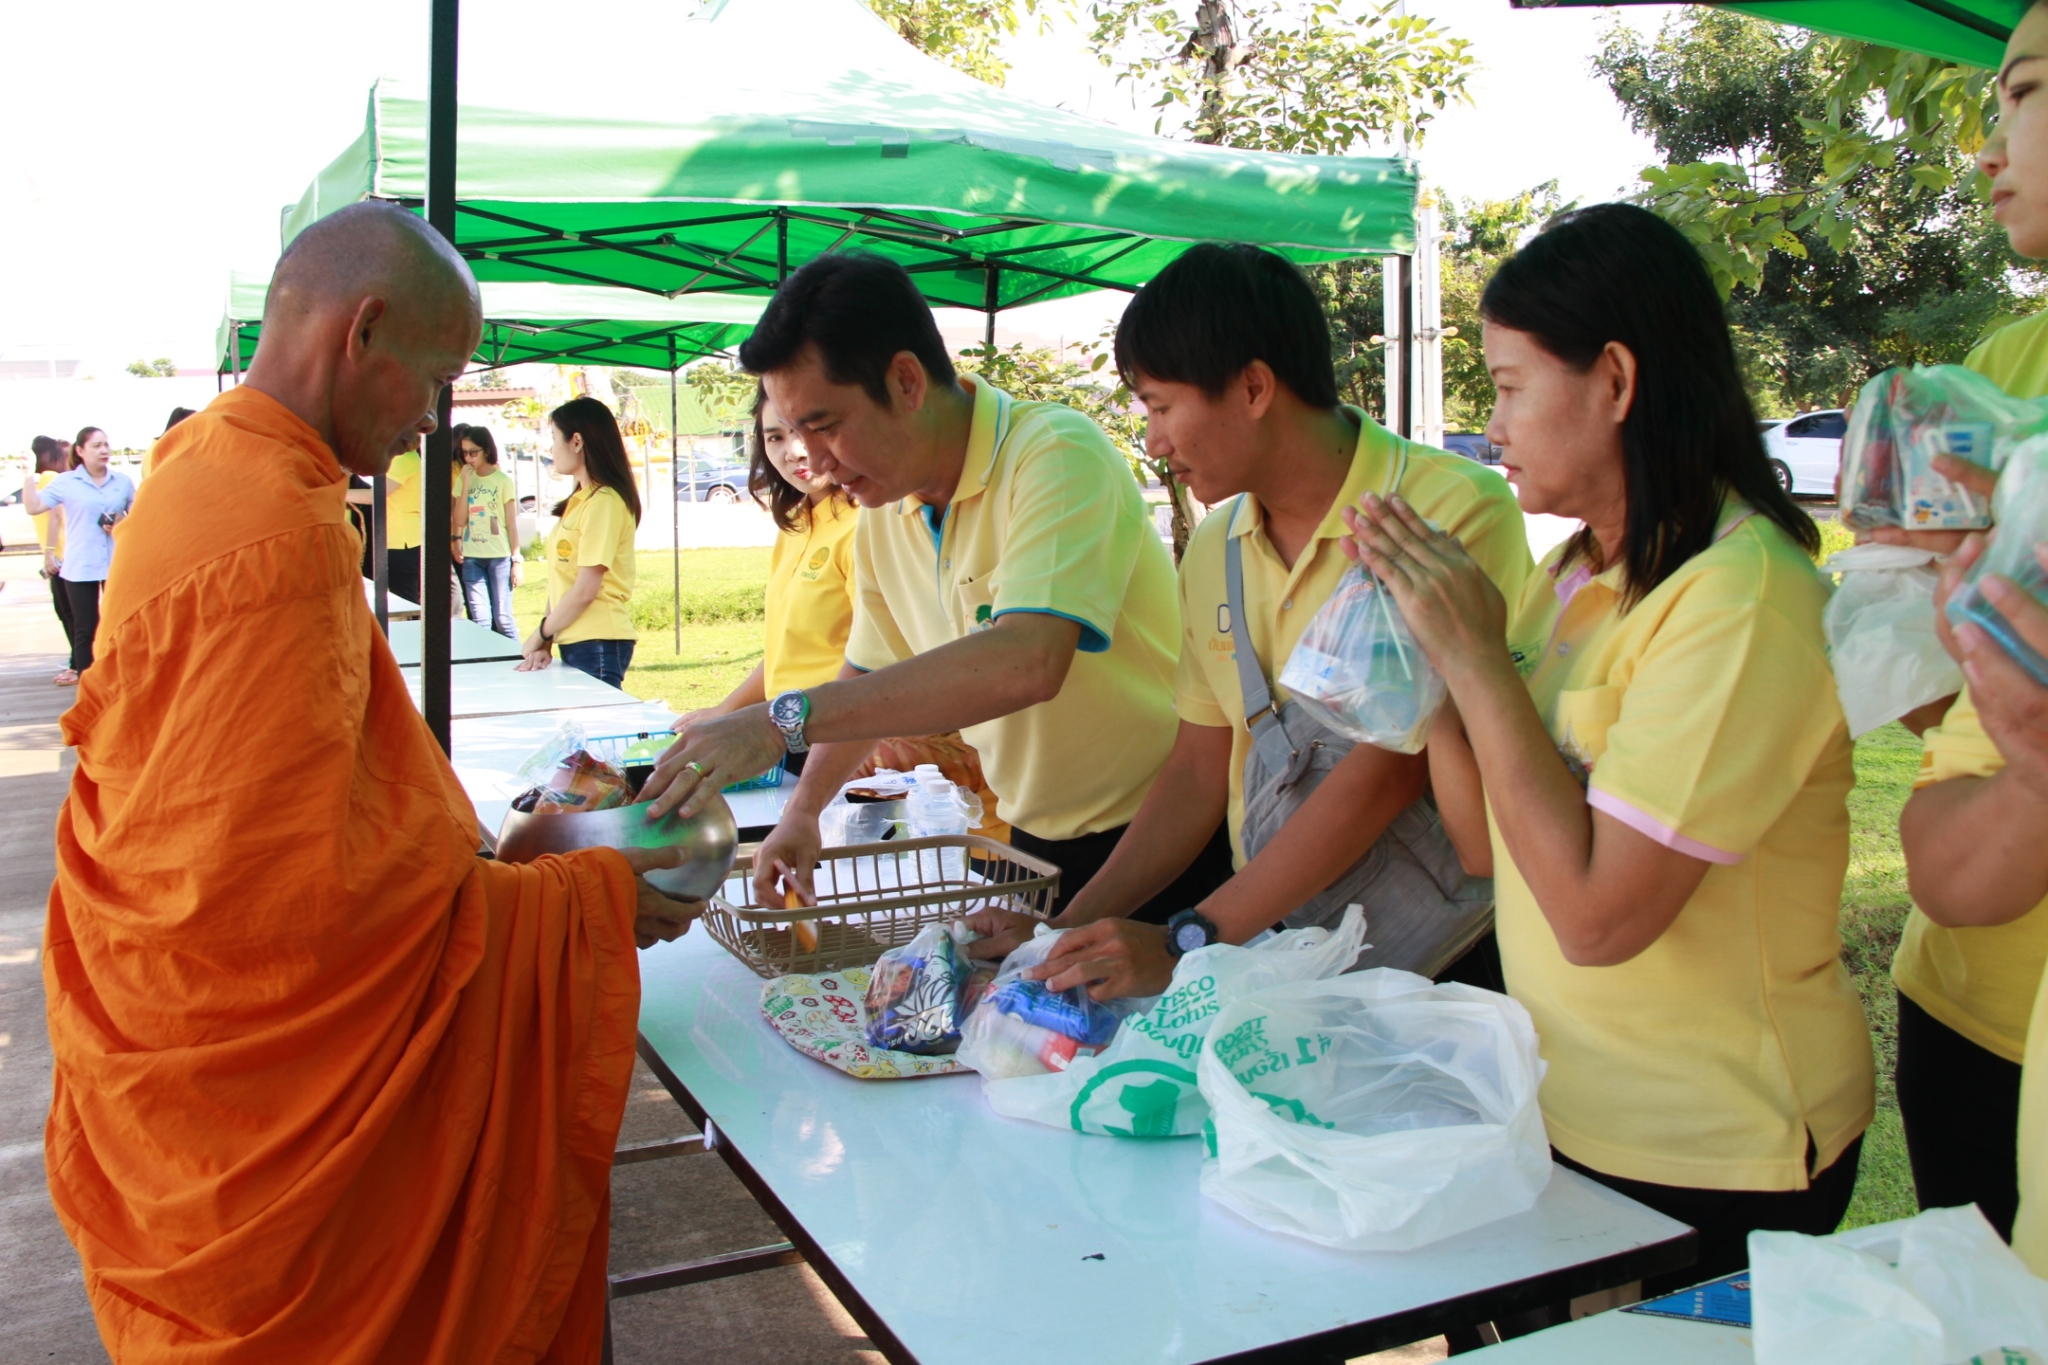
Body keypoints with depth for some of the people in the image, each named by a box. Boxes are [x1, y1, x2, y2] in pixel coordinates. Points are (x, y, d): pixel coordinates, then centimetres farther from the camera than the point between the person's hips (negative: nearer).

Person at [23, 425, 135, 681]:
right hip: (79, 567, -2)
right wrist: (30, 474, -11)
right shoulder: (65, 482, 1)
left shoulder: (123, 481, 7)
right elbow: (33, 507, -5)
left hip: (117, 564, 2)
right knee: (84, 629, 2)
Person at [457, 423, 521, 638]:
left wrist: (516, 560, -4)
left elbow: (512, 524, -1)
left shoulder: (503, 481, -2)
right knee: (480, 620, -1)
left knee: (502, 618, -4)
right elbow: (461, 520, 1)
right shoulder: (466, 479, 9)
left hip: (499, 557, -3)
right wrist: (466, 484, -5)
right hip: (472, 558, 4)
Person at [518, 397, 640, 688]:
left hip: (599, 643, -8)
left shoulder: (604, 501, -13)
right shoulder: (579, 500, 13)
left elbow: (586, 590, -16)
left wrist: (540, 635, -5)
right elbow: (561, 580, 12)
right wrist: (547, 642, 4)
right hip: (573, 641, 8)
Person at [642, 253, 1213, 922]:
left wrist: (785, 718, -38)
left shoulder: (1058, 454, -22)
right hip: (1036, 843, 7)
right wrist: (802, 811, 6)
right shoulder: (884, 509, 3)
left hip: (1159, 843, -6)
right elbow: (871, 679, 18)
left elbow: (1027, 662, -37)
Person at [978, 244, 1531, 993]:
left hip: (1441, 965, -4)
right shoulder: (1214, 548, 8)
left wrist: (1187, 943, -16)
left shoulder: (1455, 509, -12)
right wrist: (1071, 929, 3)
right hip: (1271, 948, 5)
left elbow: (1390, 769, -17)